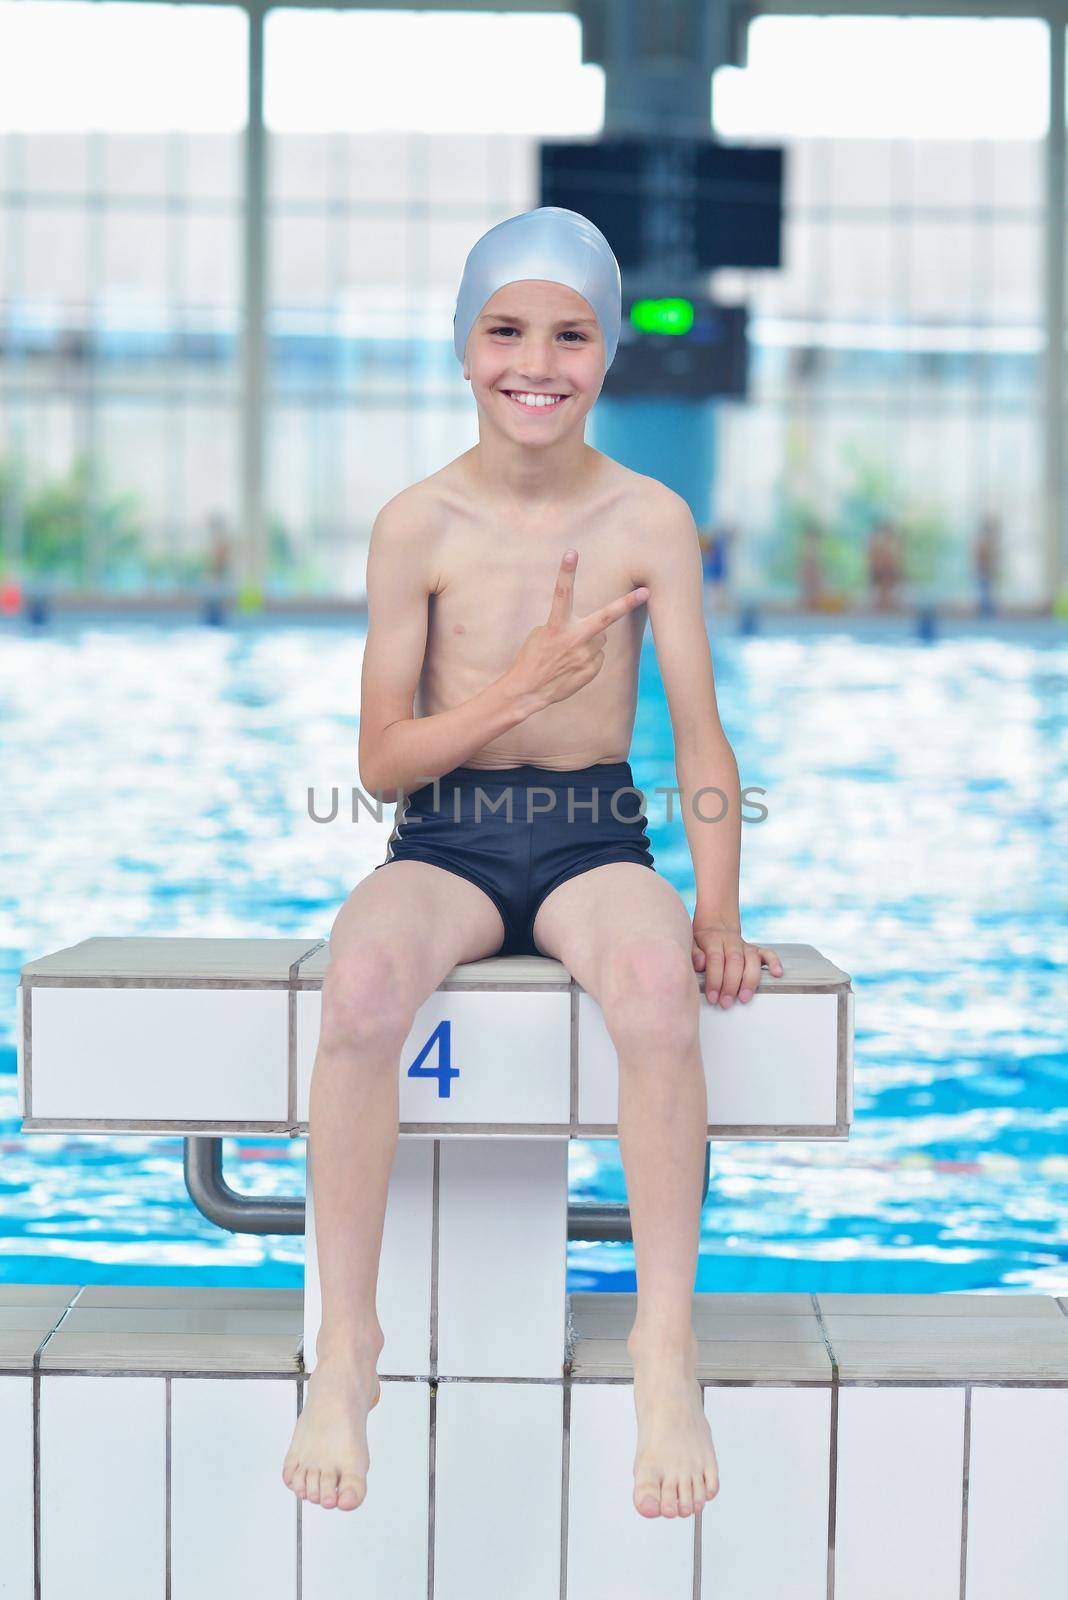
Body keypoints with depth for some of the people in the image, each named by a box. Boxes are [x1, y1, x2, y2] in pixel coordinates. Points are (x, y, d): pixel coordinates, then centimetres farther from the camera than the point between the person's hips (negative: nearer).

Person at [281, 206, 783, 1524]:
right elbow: (382, 763, -1)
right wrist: (526, 685, -14)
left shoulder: (652, 520, 1)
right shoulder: (416, 525, -1)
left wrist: (718, 911, -12)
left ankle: (666, 1344, -21)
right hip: (445, 844, 0)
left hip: (595, 840, 0)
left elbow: (701, 743, 2)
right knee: (361, 982, -34)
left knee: (655, 984, -36)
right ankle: (344, 1350, -19)